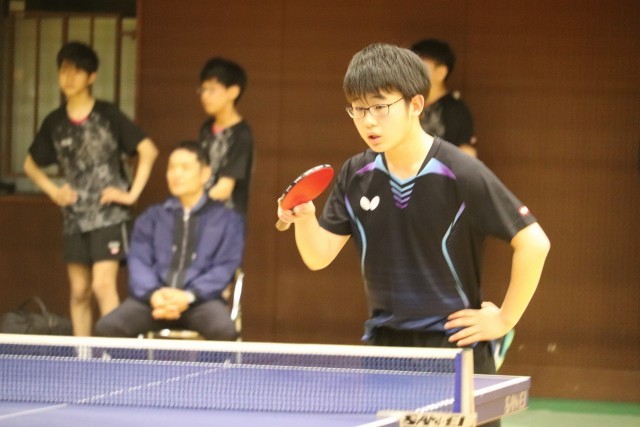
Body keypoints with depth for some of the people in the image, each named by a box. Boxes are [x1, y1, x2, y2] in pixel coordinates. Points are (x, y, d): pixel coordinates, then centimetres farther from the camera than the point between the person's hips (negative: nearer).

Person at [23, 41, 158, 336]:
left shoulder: (108, 116, -4)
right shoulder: (54, 123, 8)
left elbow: (148, 151, -3)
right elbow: (31, 165, 22)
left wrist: (132, 193, -8)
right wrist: (53, 191, 9)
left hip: (109, 215, -5)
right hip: (74, 217, 5)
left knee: (103, 285, -16)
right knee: (79, 292, 6)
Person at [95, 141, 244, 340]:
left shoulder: (227, 220, 14)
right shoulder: (151, 217, 21)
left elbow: (225, 267, 2)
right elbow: (138, 261, 9)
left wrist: (189, 296, -16)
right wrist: (153, 294, -14)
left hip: (201, 300, -2)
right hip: (153, 299, 2)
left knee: (224, 330, -37)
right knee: (107, 327, -27)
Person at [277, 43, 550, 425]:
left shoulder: (462, 175, -14)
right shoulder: (355, 176, 2)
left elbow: (534, 243, -13)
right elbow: (319, 257, 3)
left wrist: (505, 319, -10)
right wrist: (304, 218, -18)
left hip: (454, 345, -5)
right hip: (382, 346, 5)